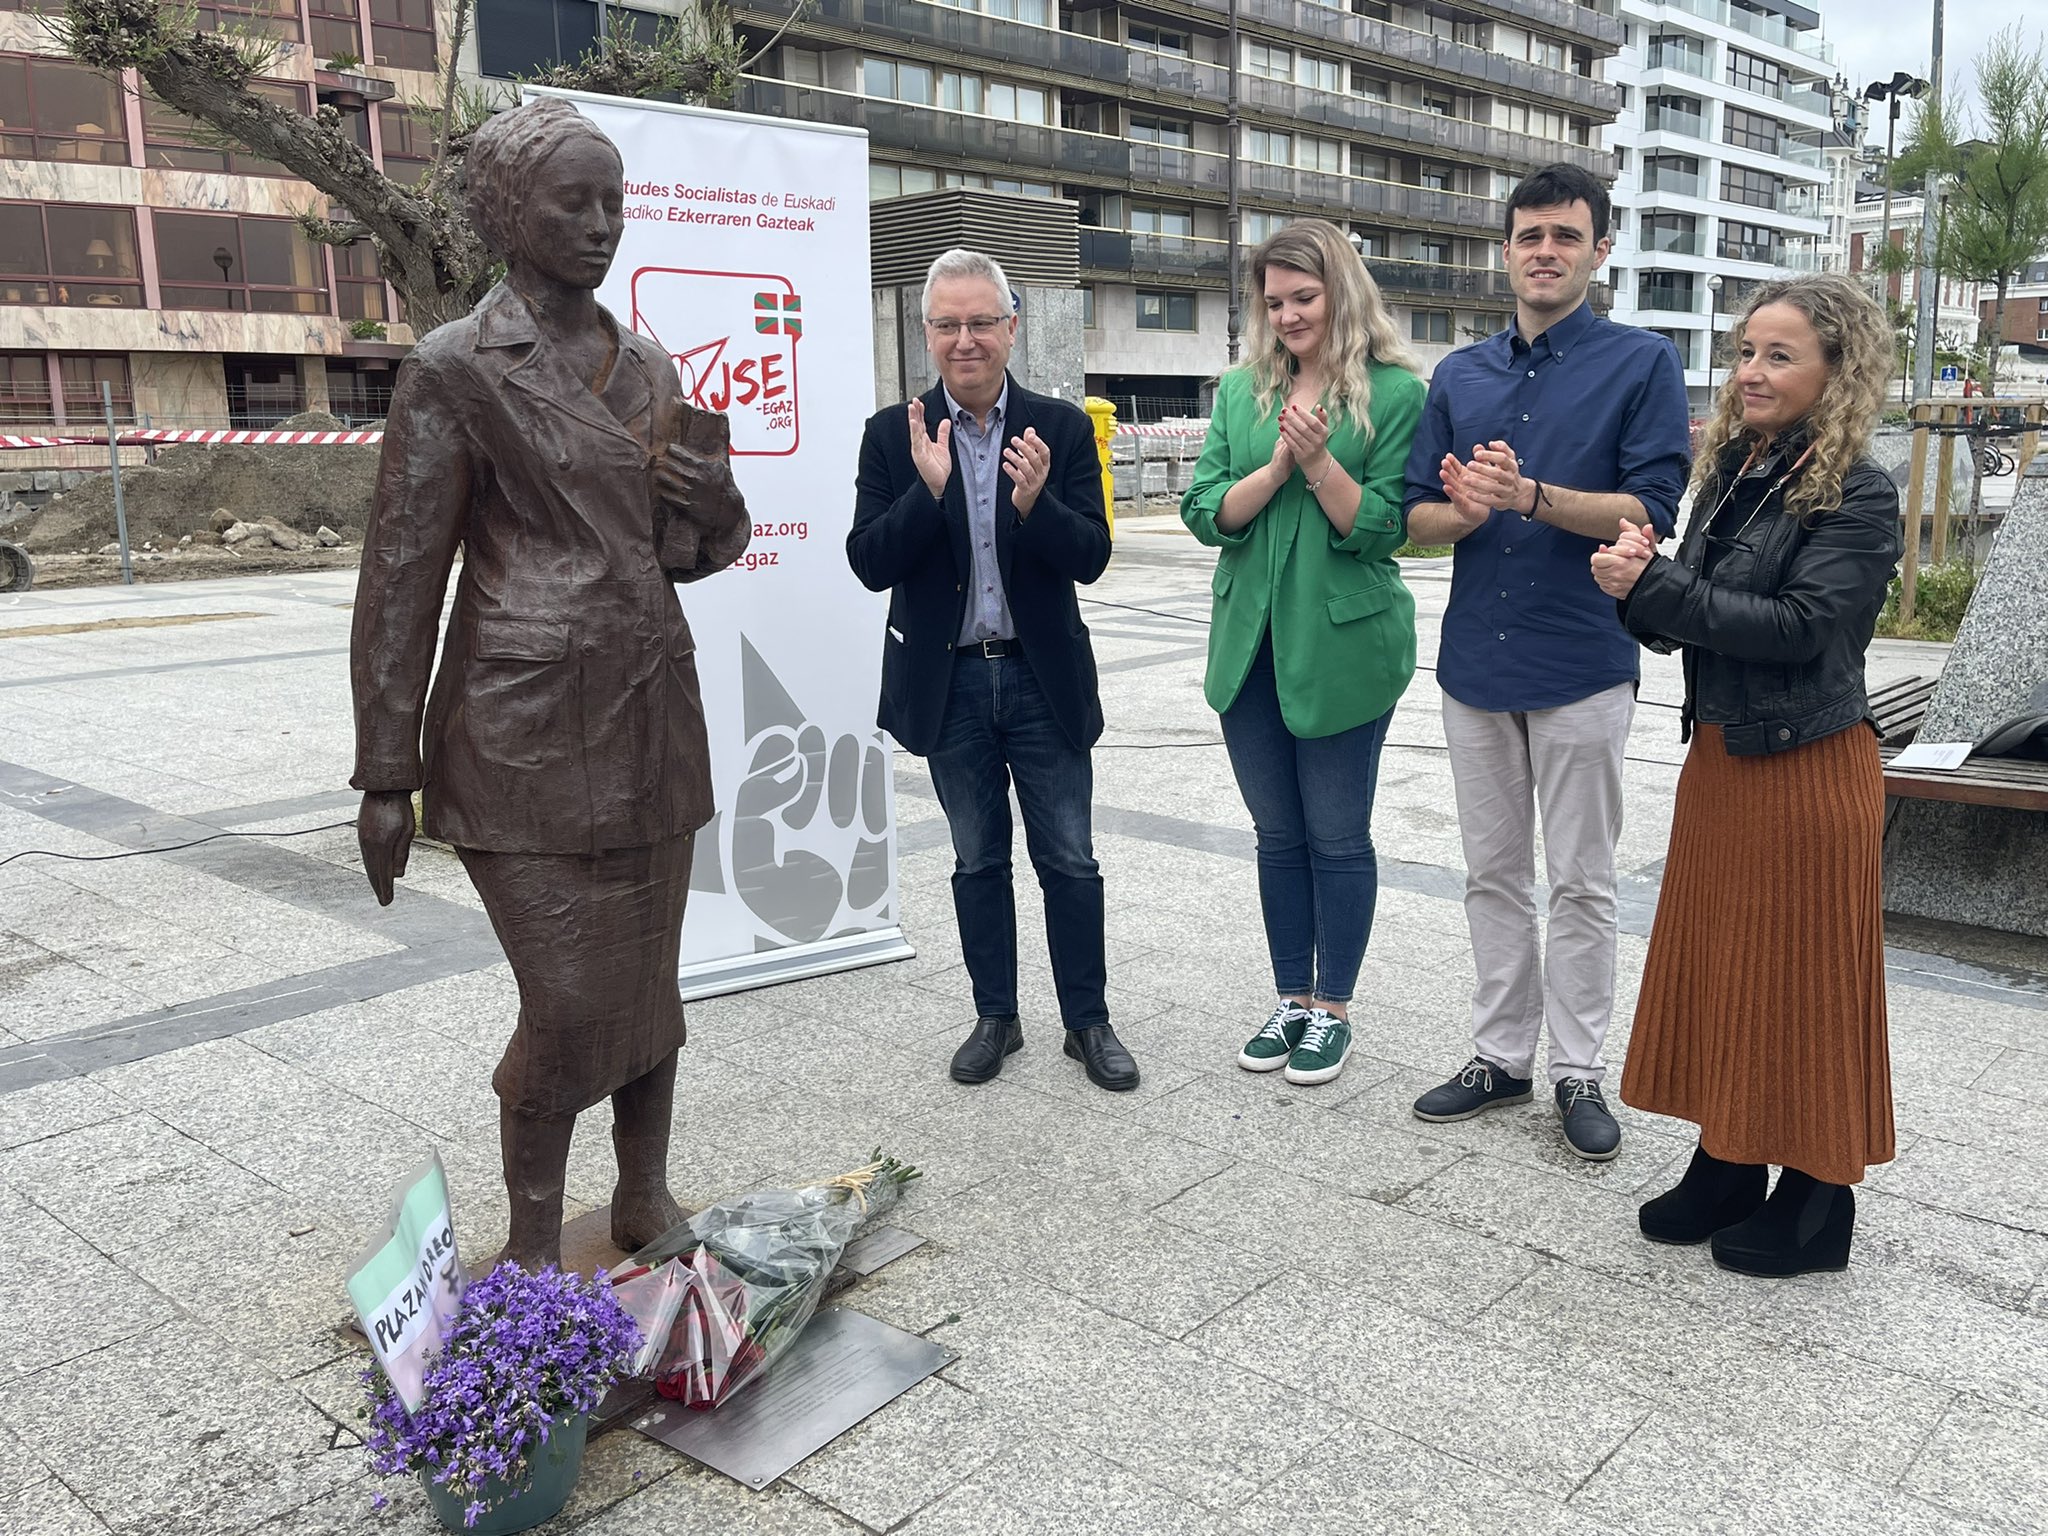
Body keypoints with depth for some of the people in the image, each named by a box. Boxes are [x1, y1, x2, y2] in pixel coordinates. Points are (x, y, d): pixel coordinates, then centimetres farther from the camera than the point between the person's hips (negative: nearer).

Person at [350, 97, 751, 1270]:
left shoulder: (651, 368, 10)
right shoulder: (457, 370, -6)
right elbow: (402, 577, -6)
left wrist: (721, 508, -8)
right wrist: (386, 777, -7)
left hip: (650, 721, 6)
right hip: (525, 731, -5)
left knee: (650, 986, 12)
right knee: (570, 1008, -5)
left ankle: (647, 1197, 31)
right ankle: (534, 1242, 17)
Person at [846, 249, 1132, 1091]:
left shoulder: (1062, 428, -2)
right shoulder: (893, 435, -2)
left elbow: (1091, 558, -7)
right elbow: (870, 564, -8)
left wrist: (1036, 501, -26)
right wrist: (928, 489, -23)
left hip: (1044, 678, 0)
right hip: (950, 683, 1)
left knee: (1069, 860, 6)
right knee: (978, 860, 13)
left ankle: (1088, 1021, 21)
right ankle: (995, 1016, 28)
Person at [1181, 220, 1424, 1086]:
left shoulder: (1395, 393, -5)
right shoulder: (1241, 392, 8)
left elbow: (1381, 528, -10)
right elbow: (1206, 514, -1)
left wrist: (1321, 461, -22)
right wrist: (1278, 465, -15)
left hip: (1343, 646, -4)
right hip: (1250, 644, 5)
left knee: (1337, 835, 7)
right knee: (1277, 834, 14)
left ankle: (1332, 1011, 22)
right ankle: (1292, 999, 29)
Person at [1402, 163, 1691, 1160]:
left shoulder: (1643, 364, -2)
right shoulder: (1459, 377, 11)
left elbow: (1651, 510, -11)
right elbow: (1415, 518, 9)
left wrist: (1529, 496, -24)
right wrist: (1465, 510, -13)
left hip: (1582, 664, -4)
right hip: (1477, 661, 4)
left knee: (1580, 881, 5)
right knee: (1493, 875, 13)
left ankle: (1578, 1072, 18)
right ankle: (1500, 1057, 25)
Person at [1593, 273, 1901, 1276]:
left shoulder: (1857, 495, -12)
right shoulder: (1731, 472, 9)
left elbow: (1797, 626, -22)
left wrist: (1652, 588, -22)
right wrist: (1640, 586, -12)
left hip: (1807, 769, -7)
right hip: (1719, 754, 7)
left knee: (1799, 982, 3)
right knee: (1716, 967, 14)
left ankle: (1815, 1203, 19)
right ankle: (1728, 1168, 29)